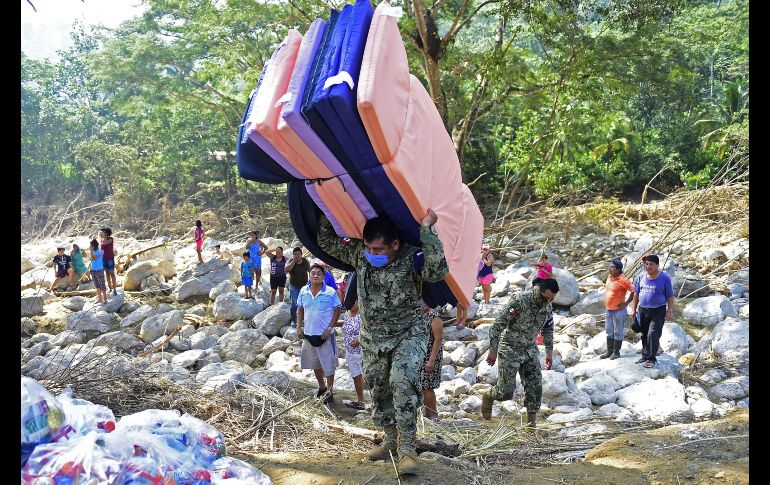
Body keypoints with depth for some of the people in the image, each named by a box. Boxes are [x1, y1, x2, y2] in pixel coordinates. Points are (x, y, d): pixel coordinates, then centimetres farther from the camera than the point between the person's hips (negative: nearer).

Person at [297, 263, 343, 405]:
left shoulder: (331, 292, -13)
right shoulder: (303, 292, -2)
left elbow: (338, 310, -8)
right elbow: (300, 309, 9)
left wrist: (329, 328, -15)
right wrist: (299, 327, 0)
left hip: (325, 335, -5)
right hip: (308, 334, 5)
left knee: (328, 364, 2)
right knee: (315, 363, 19)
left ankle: (329, 391, 16)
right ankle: (321, 387, 38)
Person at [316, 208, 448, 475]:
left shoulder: (411, 258, -22)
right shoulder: (359, 254, -8)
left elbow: (437, 271, -42)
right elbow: (326, 241, 2)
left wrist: (427, 229, -42)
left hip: (408, 333, -5)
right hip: (373, 337, 6)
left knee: (402, 379, -27)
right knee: (378, 389, 12)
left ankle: (406, 446, -18)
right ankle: (391, 438, 32)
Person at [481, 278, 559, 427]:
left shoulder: (547, 306, -2)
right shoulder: (519, 301, -24)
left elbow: (548, 329, 16)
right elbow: (498, 325, -22)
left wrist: (549, 352, 15)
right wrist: (493, 351, -20)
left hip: (530, 350, 6)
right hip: (510, 350, -6)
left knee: (535, 387, -3)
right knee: (506, 391, -5)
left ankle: (532, 420, 9)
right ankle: (488, 397, 26)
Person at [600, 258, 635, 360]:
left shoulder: (623, 280, -19)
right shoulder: (609, 277, 5)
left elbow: (634, 291, -20)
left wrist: (626, 303, -16)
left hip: (618, 311, -8)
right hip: (608, 310, 8)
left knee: (617, 332, 5)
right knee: (609, 331, 16)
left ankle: (616, 352, 16)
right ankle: (609, 351, 26)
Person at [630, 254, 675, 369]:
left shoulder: (664, 278, -10)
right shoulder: (641, 277, 1)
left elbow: (670, 296, -6)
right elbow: (636, 294, 11)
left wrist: (669, 311, -9)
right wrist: (633, 309, 10)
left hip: (658, 311, -5)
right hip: (643, 310, 5)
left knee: (653, 334, -12)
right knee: (644, 334, 13)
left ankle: (651, 358, -3)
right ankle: (645, 355, 28)